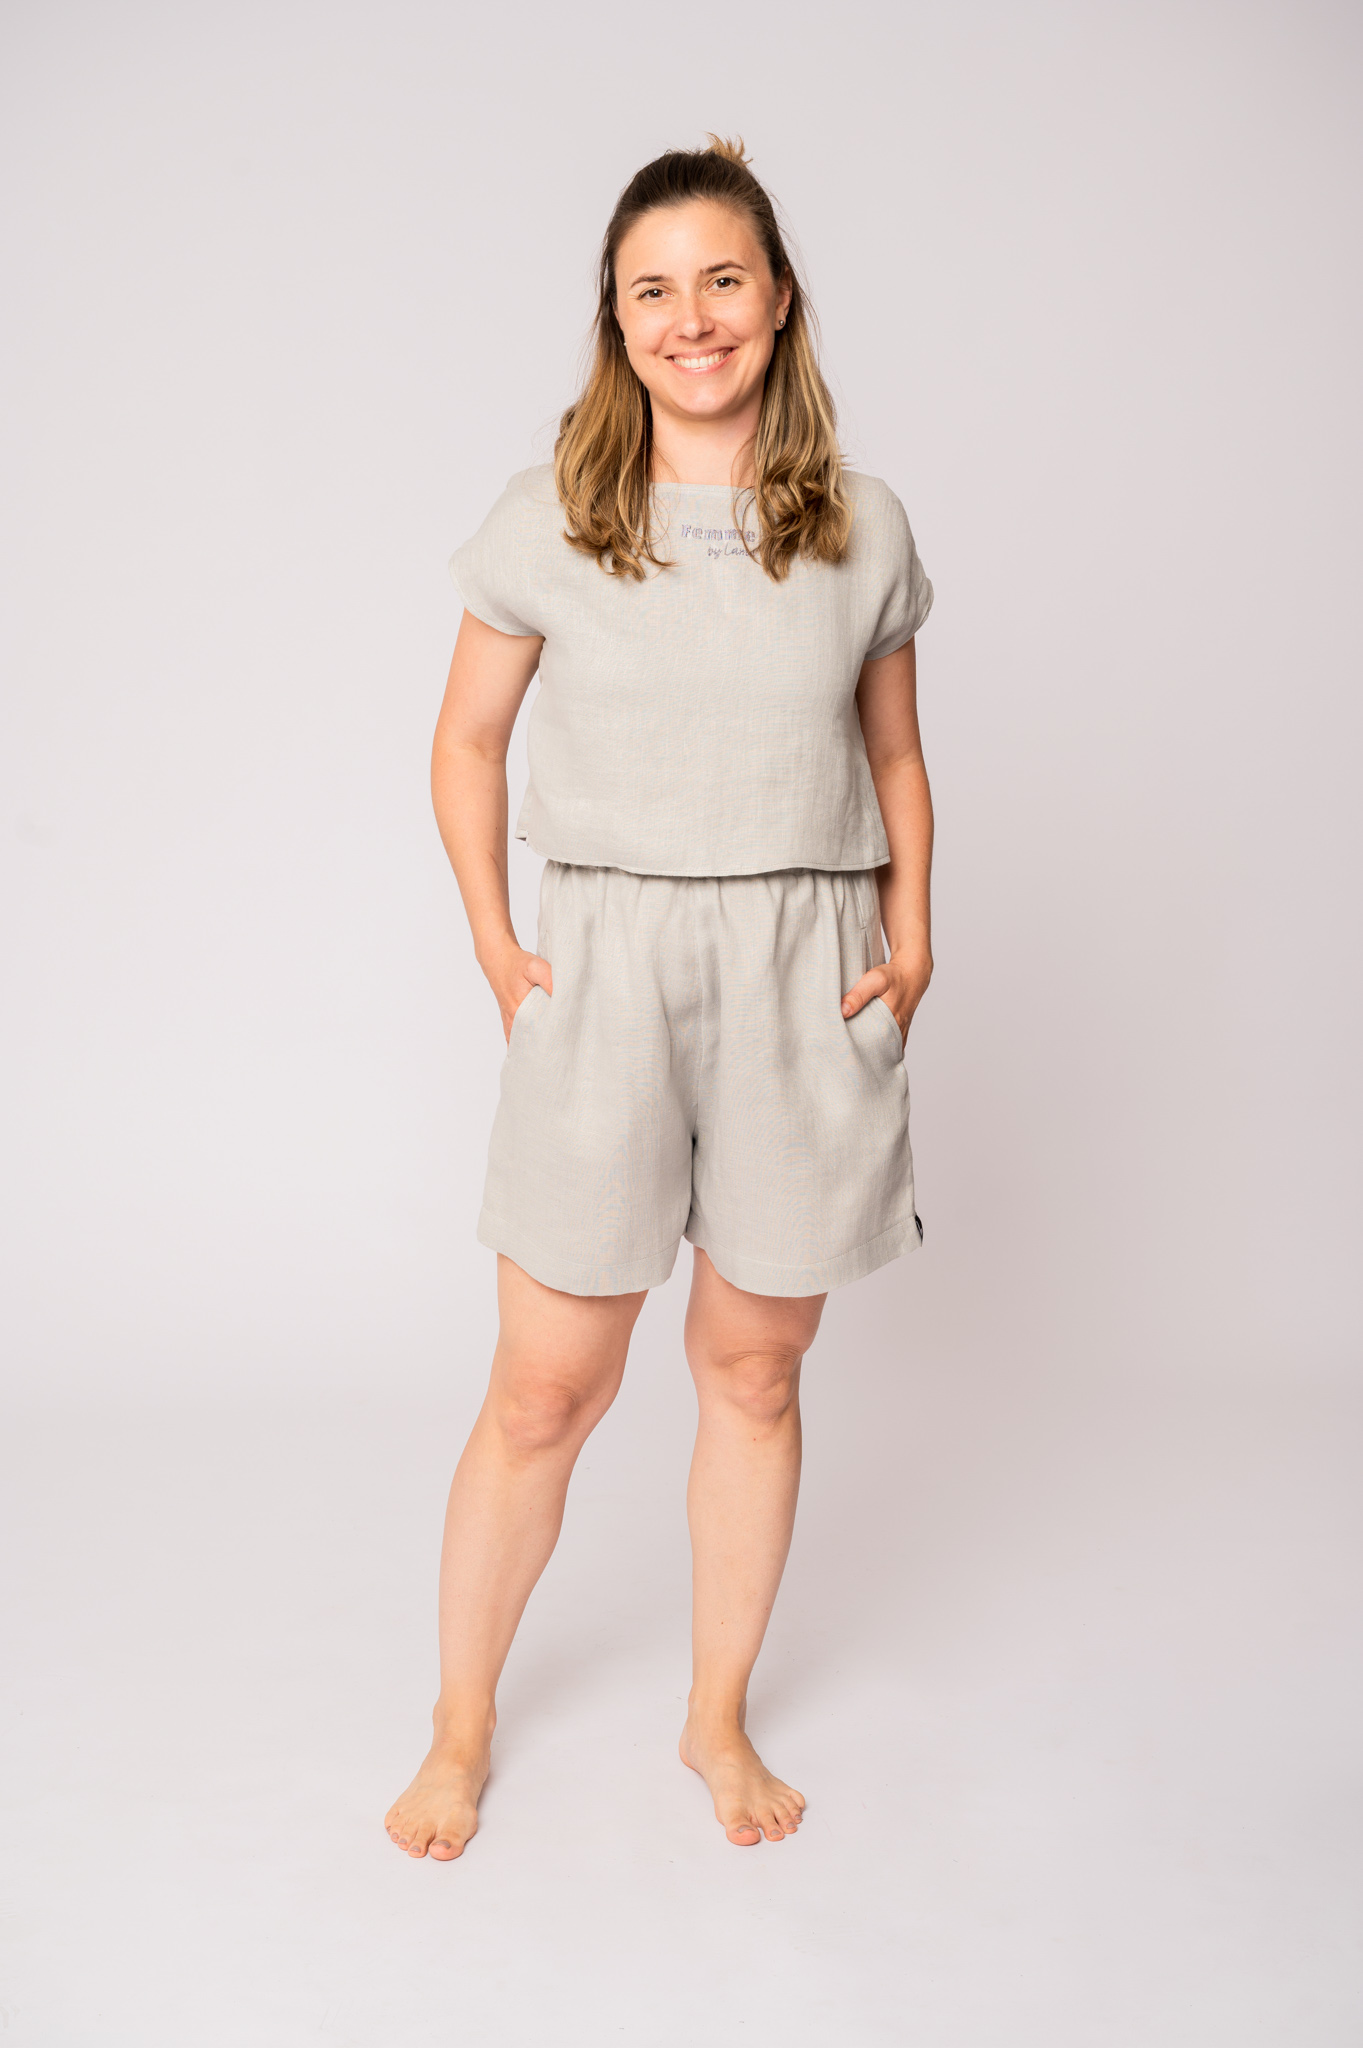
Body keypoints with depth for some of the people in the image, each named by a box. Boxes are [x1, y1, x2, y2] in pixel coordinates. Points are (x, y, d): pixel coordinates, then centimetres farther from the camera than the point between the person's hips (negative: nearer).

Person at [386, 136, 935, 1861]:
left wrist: (910, 938, 3)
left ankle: (719, 1719, 33)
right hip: (607, 966, -1)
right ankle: (461, 1726, 28)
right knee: (546, 1390, 4)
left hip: (802, 978, 2)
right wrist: (493, 942, 0)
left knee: (753, 1368, 12)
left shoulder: (863, 530, 5)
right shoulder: (546, 521, 0)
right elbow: (467, 740, 9)